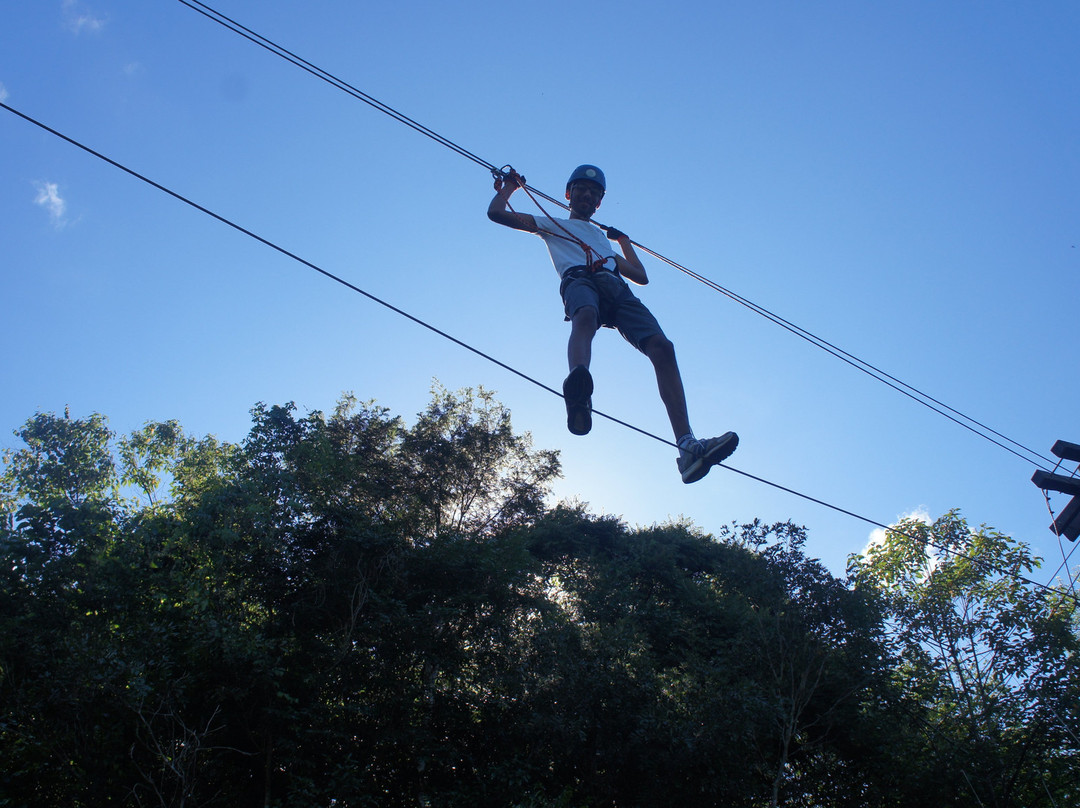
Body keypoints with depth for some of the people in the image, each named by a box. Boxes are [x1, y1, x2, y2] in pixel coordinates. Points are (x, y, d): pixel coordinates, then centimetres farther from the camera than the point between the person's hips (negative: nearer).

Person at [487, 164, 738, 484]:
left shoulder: (603, 238, 46)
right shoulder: (551, 224, 37)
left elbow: (641, 276, 45)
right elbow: (496, 212, 31)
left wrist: (624, 242, 51)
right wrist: (509, 186, 43)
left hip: (615, 286, 3)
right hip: (578, 279, -3)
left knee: (661, 347, -24)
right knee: (585, 317, -43)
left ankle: (687, 447, -39)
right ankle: (578, 392, -75)